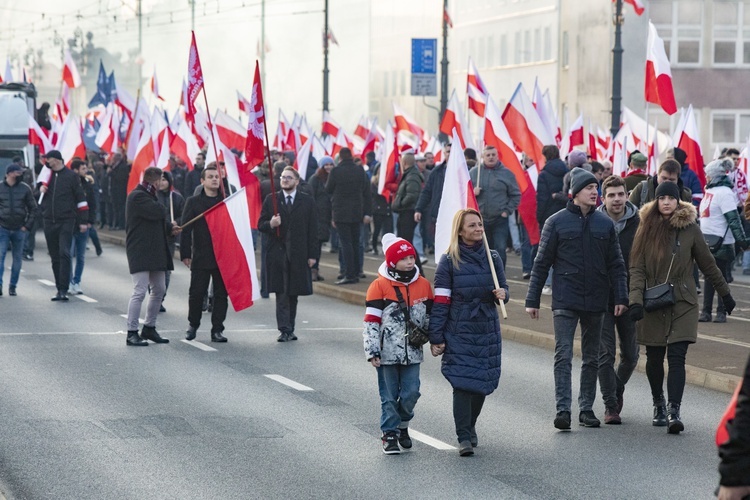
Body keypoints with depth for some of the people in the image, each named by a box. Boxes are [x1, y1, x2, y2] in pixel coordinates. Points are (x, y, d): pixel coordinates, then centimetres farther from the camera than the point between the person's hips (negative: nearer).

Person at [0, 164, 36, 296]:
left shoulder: (25, 188, 2)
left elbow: (33, 208, 8)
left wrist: (27, 225, -1)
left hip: (19, 230, 2)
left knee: (17, 259, 6)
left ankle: (13, 286, 14)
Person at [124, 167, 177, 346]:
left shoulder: (149, 196, 21)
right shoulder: (138, 196, -13)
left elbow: (160, 220, 24)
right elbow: (158, 212, -22)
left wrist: (169, 228, 3)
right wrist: (169, 223, -2)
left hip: (155, 251, 10)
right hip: (140, 252, -10)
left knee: (159, 289, 14)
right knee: (140, 291, -11)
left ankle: (149, 327, 25)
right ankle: (132, 333, -8)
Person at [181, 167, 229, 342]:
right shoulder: (193, 202, 3)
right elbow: (186, 229, 0)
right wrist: (185, 254, -6)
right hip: (201, 256, -2)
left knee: (221, 294, 3)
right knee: (196, 293, 2)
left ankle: (217, 330, 10)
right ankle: (193, 325, 23)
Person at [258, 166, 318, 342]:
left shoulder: (307, 201, 6)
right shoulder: (271, 200, 7)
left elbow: (312, 229, 4)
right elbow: (261, 225, 7)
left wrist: (312, 254, -1)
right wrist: (270, 224, -17)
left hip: (298, 254, 1)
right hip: (277, 253, -1)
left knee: (294, 293, 6)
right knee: (281, 293, -6)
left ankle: (289, 330, 14)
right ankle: (285, 330, -7)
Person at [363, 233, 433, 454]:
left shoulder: (423, 285, 5)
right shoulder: (379, 286, -7)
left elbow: (430, 317, 17)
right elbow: (371, 321, -7)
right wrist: (372, 351, -11)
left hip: (412, 352, 3)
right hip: (387, 352, -3)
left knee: (410, 393, 1)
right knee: (389, 396, 4)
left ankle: (402, 424, 26)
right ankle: (390, 434, 15)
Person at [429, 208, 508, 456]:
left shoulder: (493, 258, 7)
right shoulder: (449, 261, -4)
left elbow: (503, 288, 15)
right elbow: (440, 302, -5)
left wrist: (502, 293, -10)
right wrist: (436, 338, -9)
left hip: (488, 332, 4)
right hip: (459, 333, -4)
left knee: (482, 383, 7)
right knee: (462, 382, -12)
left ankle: (469, 428, 28)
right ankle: (464, 438, -10)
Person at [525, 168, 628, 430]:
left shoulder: (605, 224, 7)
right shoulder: (556, 222, -1)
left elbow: (616, 264, 10)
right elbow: (541, 264, 2)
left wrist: (621, 297, 1)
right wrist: (532, 300, -1)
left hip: (595, 301, 3)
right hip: (565, 301, -3)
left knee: (592, 357, 9)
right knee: (563, 354, -11)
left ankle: (586, 408, 17)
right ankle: (563, 409, -13)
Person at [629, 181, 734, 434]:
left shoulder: (690, 228, 1)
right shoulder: (647, 229, 1)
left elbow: (707, 263, 10)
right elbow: (636, 268, -3)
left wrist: (725, 293, 16)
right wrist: (636, 300, -16)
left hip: (682, 303, -1)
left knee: (676, 357, -12)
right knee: (654, 357, 9)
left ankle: (674, 412, -17)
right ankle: (658, 404, 31)